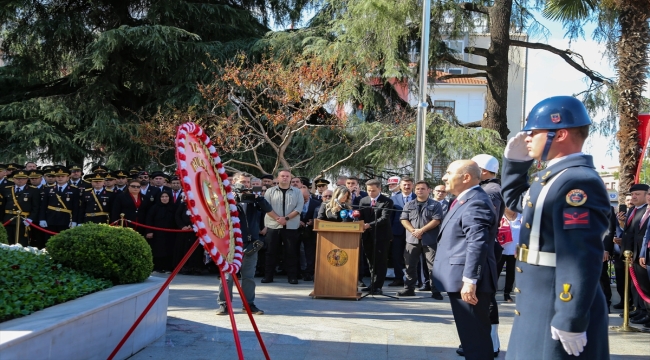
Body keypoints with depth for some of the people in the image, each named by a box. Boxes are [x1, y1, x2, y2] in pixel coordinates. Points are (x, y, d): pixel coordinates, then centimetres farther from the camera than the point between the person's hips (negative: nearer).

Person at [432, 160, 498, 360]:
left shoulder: (476, 203, -17)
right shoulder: (465, 200, 19)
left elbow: (477, 245, -25)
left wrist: (470, 280, -29)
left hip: (468, 283, -11)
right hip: (461, 280, 11)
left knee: (475, 336, -6)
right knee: (471, 335, 18)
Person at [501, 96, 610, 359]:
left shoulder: (578, 183, -21)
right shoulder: (551, 177, 12)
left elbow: (580, 259, -27)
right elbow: (516, 201, 31)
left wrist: (570, 321, -28)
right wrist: (515, 161, 16)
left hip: (559, 311, -10)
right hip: (538, 307, 10)